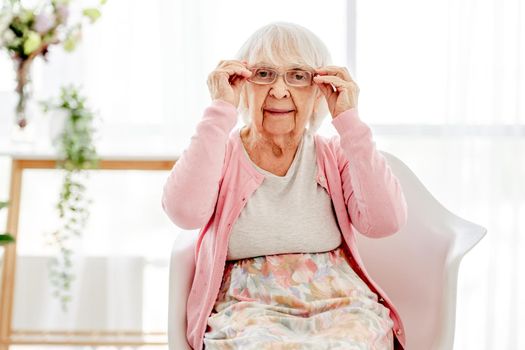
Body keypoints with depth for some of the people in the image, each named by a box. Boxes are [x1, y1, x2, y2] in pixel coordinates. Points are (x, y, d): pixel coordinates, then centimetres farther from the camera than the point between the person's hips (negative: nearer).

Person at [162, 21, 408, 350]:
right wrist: (221, 110, -11)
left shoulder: (334, 155, 11)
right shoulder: (220, 153, 6)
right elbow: (185, 211, -16)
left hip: (340, 307, 2)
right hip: (247, 308, -2)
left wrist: (348, 120, -6)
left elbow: (385, 221, -7)